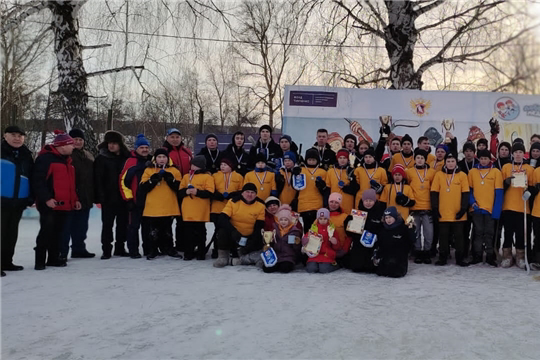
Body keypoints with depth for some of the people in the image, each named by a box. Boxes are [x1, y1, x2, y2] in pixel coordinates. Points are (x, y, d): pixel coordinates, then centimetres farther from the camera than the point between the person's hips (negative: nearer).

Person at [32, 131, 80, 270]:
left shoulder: (67, 160, 18)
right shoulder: (45, 158, -11)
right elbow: (37, 181, -17)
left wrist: (74, 199, 19)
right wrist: (47, 198, -23)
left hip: (64, 204, 8)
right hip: (49, 205, -8)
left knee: (58, 232, 13)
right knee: (46, 231, -7)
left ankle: (53, 258, 22)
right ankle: (40, 261, 3)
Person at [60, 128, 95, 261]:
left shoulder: (88, 155, 16)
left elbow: (93, 176, 19)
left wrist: (93, 195, 14)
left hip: (85, 198, 7)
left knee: (81, 225, 15)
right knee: (67, 225, -3)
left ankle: (79, 248, 27)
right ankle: (62, 251, 4)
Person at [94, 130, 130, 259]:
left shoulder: (126, 158, 7)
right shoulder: (102, 158, -3)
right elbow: (98, 179, -8)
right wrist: (99, 198, -15)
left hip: (123, 198, 3)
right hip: (108, 199, -3)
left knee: (123, 224, 9)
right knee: (107, 224, 2)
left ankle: (120, 248, 21)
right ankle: (106, 250, 10)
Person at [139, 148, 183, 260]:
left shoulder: (174, 171, 7)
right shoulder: (148, 170, 7)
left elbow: (179, 188, -2)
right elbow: (143, 188, -3)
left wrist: (171, 179, -16)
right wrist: (153, 179, -17)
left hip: (169, 207, 0)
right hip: (153, 207, 0)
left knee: (167, 230, 8)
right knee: (154, 230, 5)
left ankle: (169, 249, 19)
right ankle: (153, 250, 16)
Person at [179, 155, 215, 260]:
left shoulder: (207, 177, -1)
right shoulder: (186, 177, 15)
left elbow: (210, 193, -10)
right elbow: (180, 192, 13)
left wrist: (197, 192, -21)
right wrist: (186, 191, -8)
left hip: (200, 212, -4)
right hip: (188, 211, 4)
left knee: (200, 232, 3)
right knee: (188, 233, 6)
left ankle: (201, 253, 13)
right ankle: (188, 253, 15)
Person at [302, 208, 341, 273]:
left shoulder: (331, 229, 10)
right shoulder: (313, 228, 10)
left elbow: (337, 248, 12)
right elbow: (304, 241, 10)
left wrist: (335, 243, -12)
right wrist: (307, 240, -13)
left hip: (327, 255, -1)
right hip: (315, 254, 1)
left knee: (324, 269, -25)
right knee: (311, 269, -23)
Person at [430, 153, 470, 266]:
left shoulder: (462, 175, 2)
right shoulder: (439, 175, 3)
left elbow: (465, 194, 1)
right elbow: (434, 193, 3)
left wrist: (463, 209, -6)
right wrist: (435, 208, -4)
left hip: (458, 214, 0)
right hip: (443, 213, 0)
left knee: (459, 236, 8)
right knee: (443, 236, 8)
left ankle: (460, 258, 16)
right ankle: (442, 257, 16)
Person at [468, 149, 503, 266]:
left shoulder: (496, 172, 1)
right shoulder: (472, 172, 6)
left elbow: (499, 192, -3)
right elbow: (469, 189, 10)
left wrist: (496, 210, -10)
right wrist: (472, 201, -7)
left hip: (491, 208, -1)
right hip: (477, 208, 1)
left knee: (489, 233, 5)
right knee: (478, 233, 6)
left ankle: (490, 256, 13)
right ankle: (477, 256, 12)